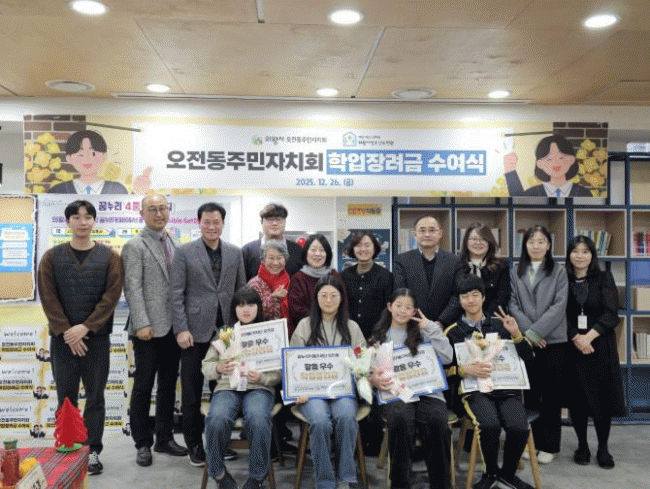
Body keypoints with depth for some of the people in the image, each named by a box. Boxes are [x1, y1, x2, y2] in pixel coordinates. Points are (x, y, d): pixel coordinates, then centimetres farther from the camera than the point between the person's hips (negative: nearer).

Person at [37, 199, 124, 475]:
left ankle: (92, 452, 14)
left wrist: (85, 327, -14)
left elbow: (111, 296, -5)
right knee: (66, 398, 7)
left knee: (95, 397, 5)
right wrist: (66, 331, -11)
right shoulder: (52, 257, 6)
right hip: (63, 338, 1)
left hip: (97, 338, 0)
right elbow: (48, 297, -1)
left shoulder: (109, 257, 3)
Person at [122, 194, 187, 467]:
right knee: (143, 387, 3)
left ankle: (164, 439, 25)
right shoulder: (135, 246, -4)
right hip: (149, 330, -6)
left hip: (172, 328, 6)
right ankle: (143, 444, 15)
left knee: (168, 385, 13)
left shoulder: (174, 244, 15)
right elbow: (132, 288, -10)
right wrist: (141, 324, -17)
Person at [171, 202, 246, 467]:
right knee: (192, 390, 5)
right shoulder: (184, 252, 0)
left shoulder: (235, 253, 9)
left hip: (227, 330, 3)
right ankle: (194, 444, 20)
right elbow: (177, 293, -3)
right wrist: (180, 329, -10)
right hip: (196, 330, -2)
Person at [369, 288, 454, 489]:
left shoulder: (422, 333, 20)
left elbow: (447, 357, 6)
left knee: (437, 421, -32)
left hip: (427, 391, 1)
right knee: (400, 419, -35)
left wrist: (430, 327, 6)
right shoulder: (379, 335, 20)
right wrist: (373, 378, -8)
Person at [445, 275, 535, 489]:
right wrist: (465, 370, -12)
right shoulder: (453, 332, 12)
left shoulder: (499, 325, 18)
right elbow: (443, 369, 6)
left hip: (505, 387, 2)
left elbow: (528, 359, 15)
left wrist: (516, 334, -1)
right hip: (474, 390, -2)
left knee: (519, 428, -26)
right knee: (489, 425, -32)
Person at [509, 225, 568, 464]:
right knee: (530, 393, 7)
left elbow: (559, 305, -5)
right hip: (526, 341, 2)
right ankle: (532, 442, 19)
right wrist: (527, 330, -11)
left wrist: (536, 331, -13)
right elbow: (513, 304, 2)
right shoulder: (515, 273, 9)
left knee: (551, 393, 3)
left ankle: (549, 445, 14)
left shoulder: (558, 272, 4)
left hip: (554, 340, -1)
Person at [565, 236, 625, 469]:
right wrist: (576, 338, -17)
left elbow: (611, 314, -4)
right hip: (571, 347, 0)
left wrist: (589, 336, -15)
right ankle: (582, 446, 19)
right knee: (577, 398, 4)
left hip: (600, 346, 0)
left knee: (602, 397, 1)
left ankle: (603, 449, 14)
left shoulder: (604, 279, 5)